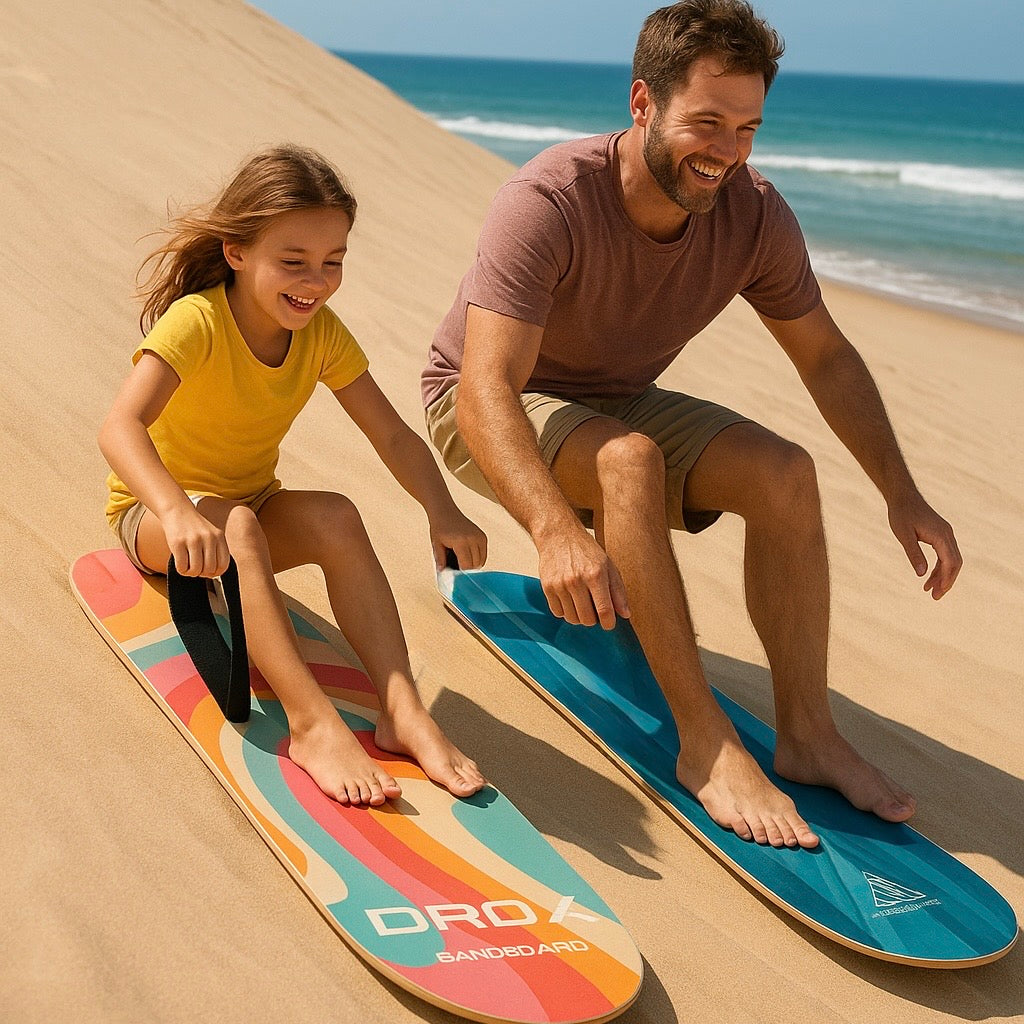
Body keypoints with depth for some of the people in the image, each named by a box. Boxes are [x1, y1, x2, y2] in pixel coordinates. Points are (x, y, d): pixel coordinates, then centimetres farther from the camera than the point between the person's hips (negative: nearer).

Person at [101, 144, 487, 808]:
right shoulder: (196, 322, -25)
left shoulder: (322, 332, -9)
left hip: (253, 504, 4)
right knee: (236, 525, -38)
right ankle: (312, 723, -45)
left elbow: (393, 435, -11)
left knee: (336, 515, -27)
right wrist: (178, 511, -57)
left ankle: (402, 709, -33)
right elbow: (121, 426, -39)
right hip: (154, 512, -4)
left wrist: (443, 511, -29)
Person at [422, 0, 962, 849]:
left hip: (619, 402, 5)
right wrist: (557, 530, -57)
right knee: (629, 458, -36)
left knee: (785, 472, -18)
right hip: (488, 415, -5)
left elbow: (827, 357, -1)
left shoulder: (755, 215, -14)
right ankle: (706, 743, -29)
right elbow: (486, 388, -41)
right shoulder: (548, 204, -31)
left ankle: (808, 735, -12)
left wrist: (903, 494, -9)